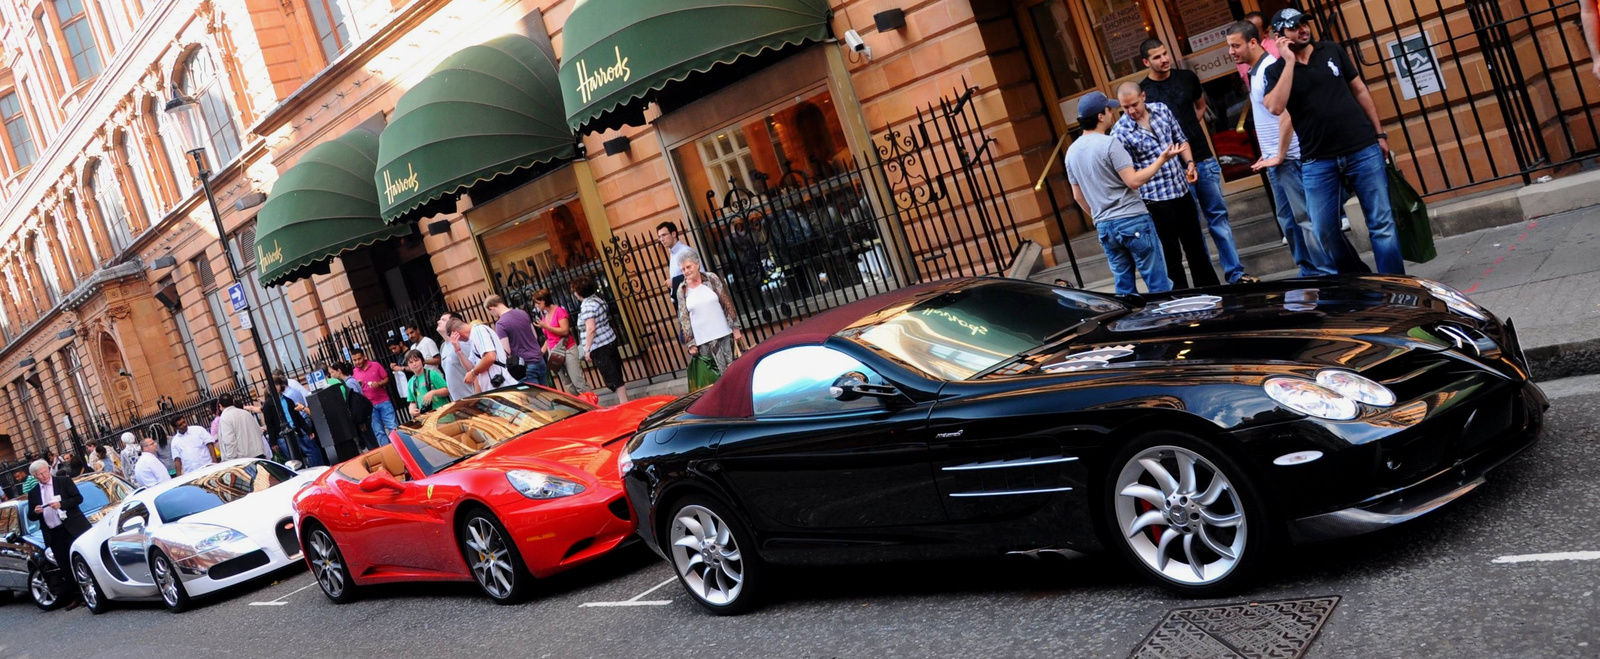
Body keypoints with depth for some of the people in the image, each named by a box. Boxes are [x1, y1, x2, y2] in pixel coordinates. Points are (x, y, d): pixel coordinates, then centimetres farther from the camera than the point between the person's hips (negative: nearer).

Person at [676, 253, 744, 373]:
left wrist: (735, 328, -1)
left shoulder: (712, 279, 0)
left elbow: (727, 304, 2)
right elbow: (683, 318, 4)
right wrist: (690, 343, 0)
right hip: (702, 340, 0)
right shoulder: (682, 290, 2)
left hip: (723, 334, 0)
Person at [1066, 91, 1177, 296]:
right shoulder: (1109, 144, -13)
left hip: (1104, 227, 7)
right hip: (1132, 221, -7)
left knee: (1124, 285, 11)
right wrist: (1161, 159, -10)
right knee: (1157, 282, 0)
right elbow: (1134, 181, -17)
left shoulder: (1072, 151, 9)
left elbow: (1078, 196, 15)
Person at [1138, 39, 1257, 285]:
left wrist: (1188, 129, 9)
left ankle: (1236, 274, 12)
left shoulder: (1187, 77, 6)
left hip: (1204, 159, 4)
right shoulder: (1142, 91, -6)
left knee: (1218, 216, 7)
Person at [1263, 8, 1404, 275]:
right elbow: (1275, 107, -18)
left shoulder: (1332, 50, 9)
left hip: (1363, 149, 1)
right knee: (1325, 231, 1)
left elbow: (1360, 91, 14)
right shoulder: (1276, 71, 1)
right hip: (1317, 161, -1)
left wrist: (1379, 133, 10)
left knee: (1382, 223, -1)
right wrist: (1289, 62, -15)